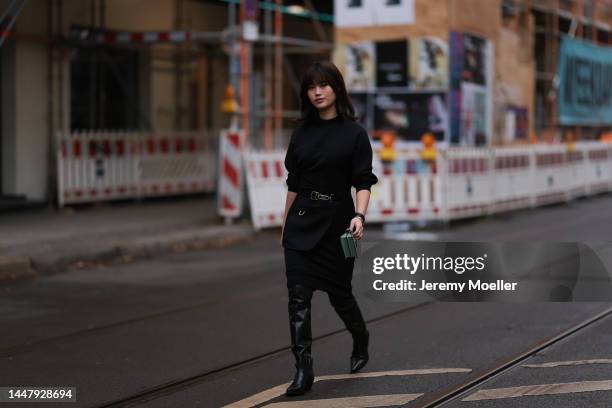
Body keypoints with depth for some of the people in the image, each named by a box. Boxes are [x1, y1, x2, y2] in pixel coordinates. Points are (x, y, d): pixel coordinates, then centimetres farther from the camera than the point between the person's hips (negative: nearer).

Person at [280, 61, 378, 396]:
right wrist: (285, 225, 14)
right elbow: (293, 184, 12)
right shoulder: (302, 133, 8)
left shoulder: (354, 134, -4)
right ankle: (303, 371, -7)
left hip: (336, 220, -3)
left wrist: (359, 216, -25)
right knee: (298, 295, -7)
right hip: (301, 221, 3)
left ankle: (360, 340, 40)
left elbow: (362, 182, -9)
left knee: (338, 291, 10)